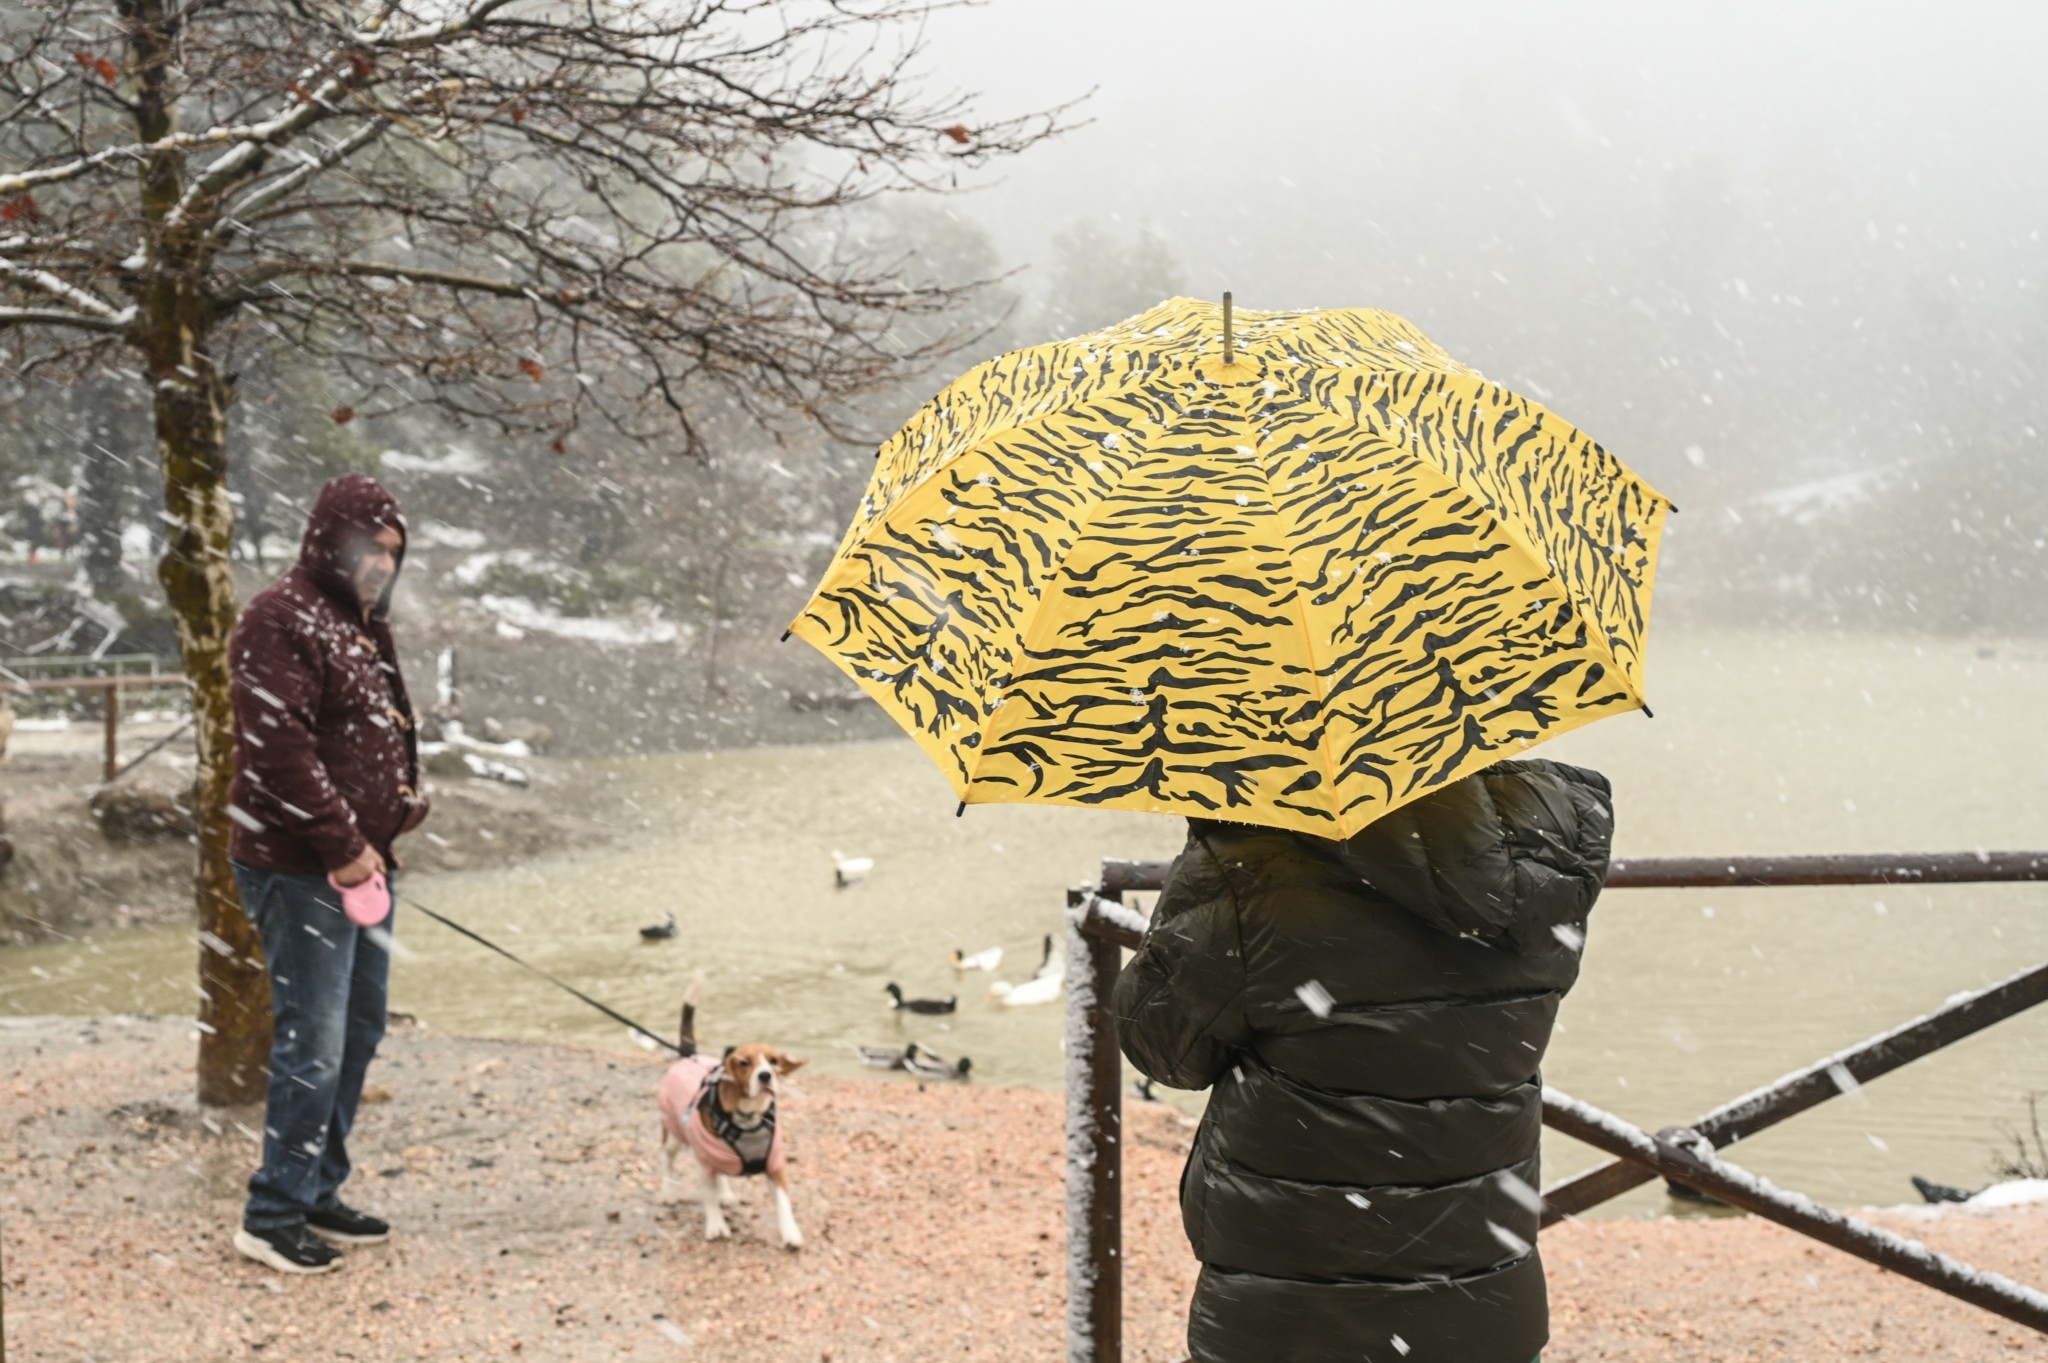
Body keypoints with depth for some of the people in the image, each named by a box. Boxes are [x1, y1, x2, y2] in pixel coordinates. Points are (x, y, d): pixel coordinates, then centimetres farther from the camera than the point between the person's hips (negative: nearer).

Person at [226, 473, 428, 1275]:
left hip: (362, 864, 10)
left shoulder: (365, 626, 18)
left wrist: (406, 801, 10)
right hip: (300, 870, -10)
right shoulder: (280, 621, -13)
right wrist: (342, 845, -19)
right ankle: (273, 1217, 0)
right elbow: (280, 749, -21)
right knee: (312, 1044, -9)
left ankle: (319, 1194, 26)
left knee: (359, 1032, 15)